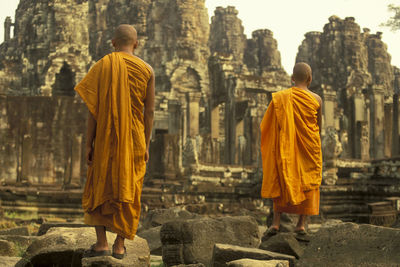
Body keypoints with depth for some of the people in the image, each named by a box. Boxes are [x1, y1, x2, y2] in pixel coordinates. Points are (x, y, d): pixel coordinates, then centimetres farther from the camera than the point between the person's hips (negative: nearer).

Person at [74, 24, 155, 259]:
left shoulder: (102, 66, -3)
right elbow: (150, 112, -1)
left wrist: (89, 144, -3)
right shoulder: (147, 70, 1)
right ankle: (120, 246, 9)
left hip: (106, 139, -1)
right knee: (127, 191, 9)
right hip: (134, 140, 1)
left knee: (99, 189, 8)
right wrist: (146, 146, 5)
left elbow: (94, 109, -7)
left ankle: (101, 243, 0)